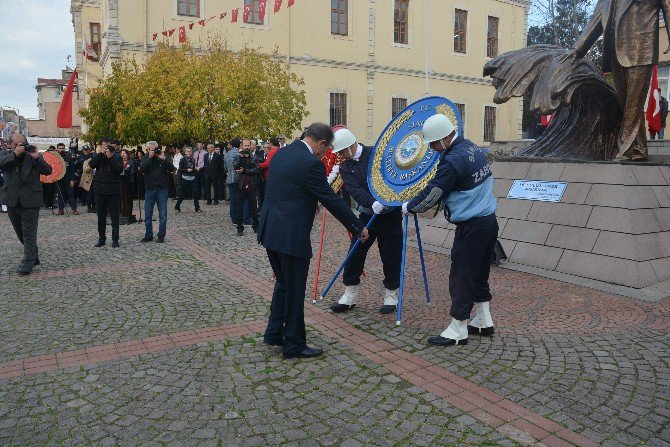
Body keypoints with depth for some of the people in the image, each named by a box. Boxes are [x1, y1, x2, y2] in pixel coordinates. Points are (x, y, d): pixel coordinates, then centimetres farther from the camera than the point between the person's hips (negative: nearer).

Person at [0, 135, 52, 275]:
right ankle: (33, 258, 32)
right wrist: (15, 154, -20)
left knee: (29, 234, -4)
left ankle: (28, 264, 2)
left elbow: (48, 171, -10)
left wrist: (37, 157, -21)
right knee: (21, 234, 16)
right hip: (12, 201, 4)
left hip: (30, 200, -4)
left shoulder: (33, 155, 1)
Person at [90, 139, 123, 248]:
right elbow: (91, 165, -10)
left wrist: (110, 157, -16)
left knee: (114, 216, 1)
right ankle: (101, 238, 18)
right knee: (101, 216, 9)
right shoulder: (97, 156, 9)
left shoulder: (117, 156, 1)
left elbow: (120, 169, -13)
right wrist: (101, 153, -16)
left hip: (113, 190, -3)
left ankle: (115, 239, 8)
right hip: (100, 190, 3)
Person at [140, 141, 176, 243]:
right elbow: (142, 168, -14)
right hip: (150, 189, 2)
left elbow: (172, 169, -11)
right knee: (147, 215, 6)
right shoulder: (146, 158, 4)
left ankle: (161, 235, 10)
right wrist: (150, 157, -20)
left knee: (163, 215, 1)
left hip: (162, 189, -2)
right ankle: (148, 235, 17)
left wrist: (163, 159, -21)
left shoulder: (164, 157, 1)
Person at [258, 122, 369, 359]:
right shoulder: (311, 163, -17)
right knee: (295, 291, 5)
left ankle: (274, 333, 33)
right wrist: (358, 227, -3)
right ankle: (294, 345, 18)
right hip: (291, 236, -9)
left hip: (270, 231, 9)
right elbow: (331, 200, -13)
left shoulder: (281, 154, 10)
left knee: (283, 284, 24)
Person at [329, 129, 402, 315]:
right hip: (367, 215, 4)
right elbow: (354, 190, -14)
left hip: (390, 214, -3)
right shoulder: (345, 167, 1)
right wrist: (373, 203, -32)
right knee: (355, 254, 3)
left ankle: (391, 296, 21)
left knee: (391, 256, 4)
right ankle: (350, 296, 17)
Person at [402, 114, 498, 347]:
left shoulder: (454, 160, -21)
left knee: (461, 278, -1)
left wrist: (408, 207, 0)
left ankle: (458, 330, 8)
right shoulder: (473, 147, 9)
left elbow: (432, 194, -15)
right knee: (479, 275, 19)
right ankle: (484, 321, 29)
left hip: (472, 227, -10)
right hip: (489, 221, 10)